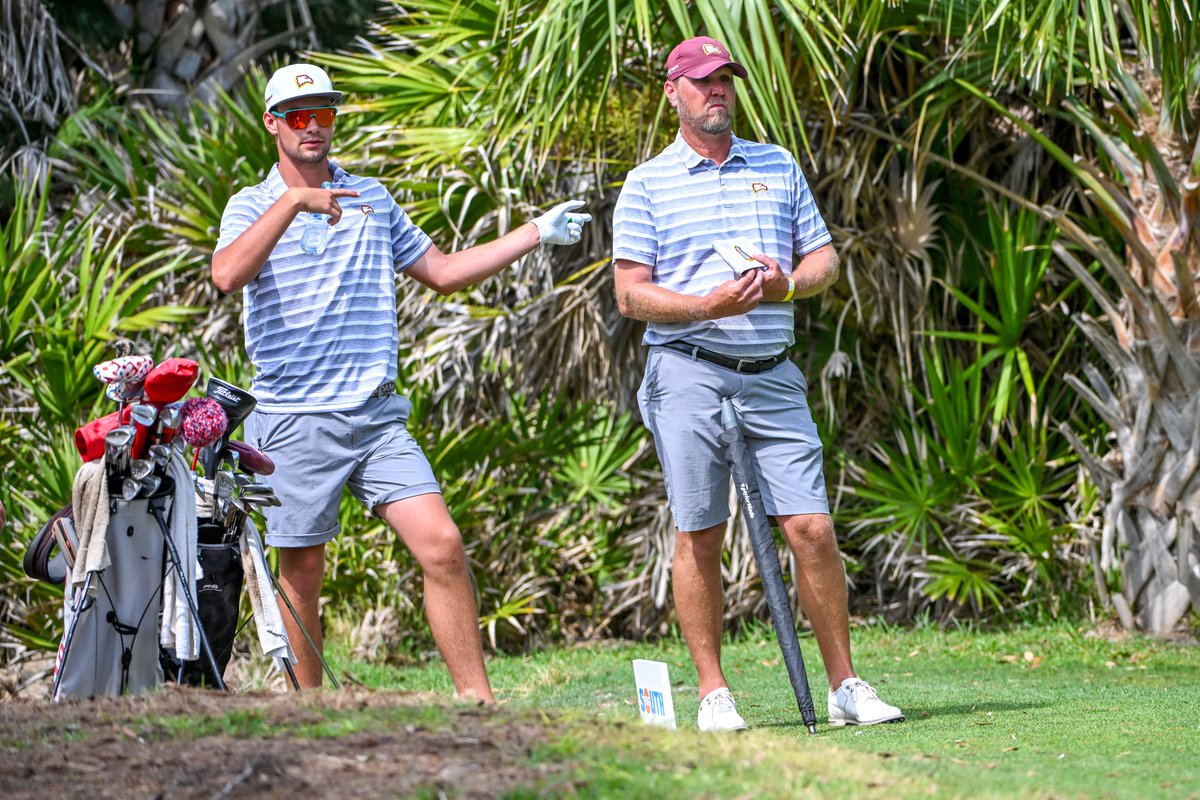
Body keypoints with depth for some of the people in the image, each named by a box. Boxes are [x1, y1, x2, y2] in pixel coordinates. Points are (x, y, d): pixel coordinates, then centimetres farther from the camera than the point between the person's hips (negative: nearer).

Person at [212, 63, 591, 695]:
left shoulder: (372, 198, 16)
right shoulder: (252, 207, 2)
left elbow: (441, 271, 25)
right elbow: (227, 275, -19)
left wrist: (534, 234, 20)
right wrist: (293, 201, -27)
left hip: (377, 415, 3)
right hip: (293, 422, -3)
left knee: (442, 546, -9)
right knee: (301, 571, 2)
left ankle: (478, 703, -6)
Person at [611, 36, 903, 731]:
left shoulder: (779, 168, 16)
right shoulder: (648, 185, 5)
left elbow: (824, 258, 17)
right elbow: (631, 294, -1)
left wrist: (787, 283, -5)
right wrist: (708, 306, -16)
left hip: (773, 376, 2)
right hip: (689, 373, -2)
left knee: (811, 528, -5)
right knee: (700, 537, -2)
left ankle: (846, 686, 0)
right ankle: (714, 693, 6)